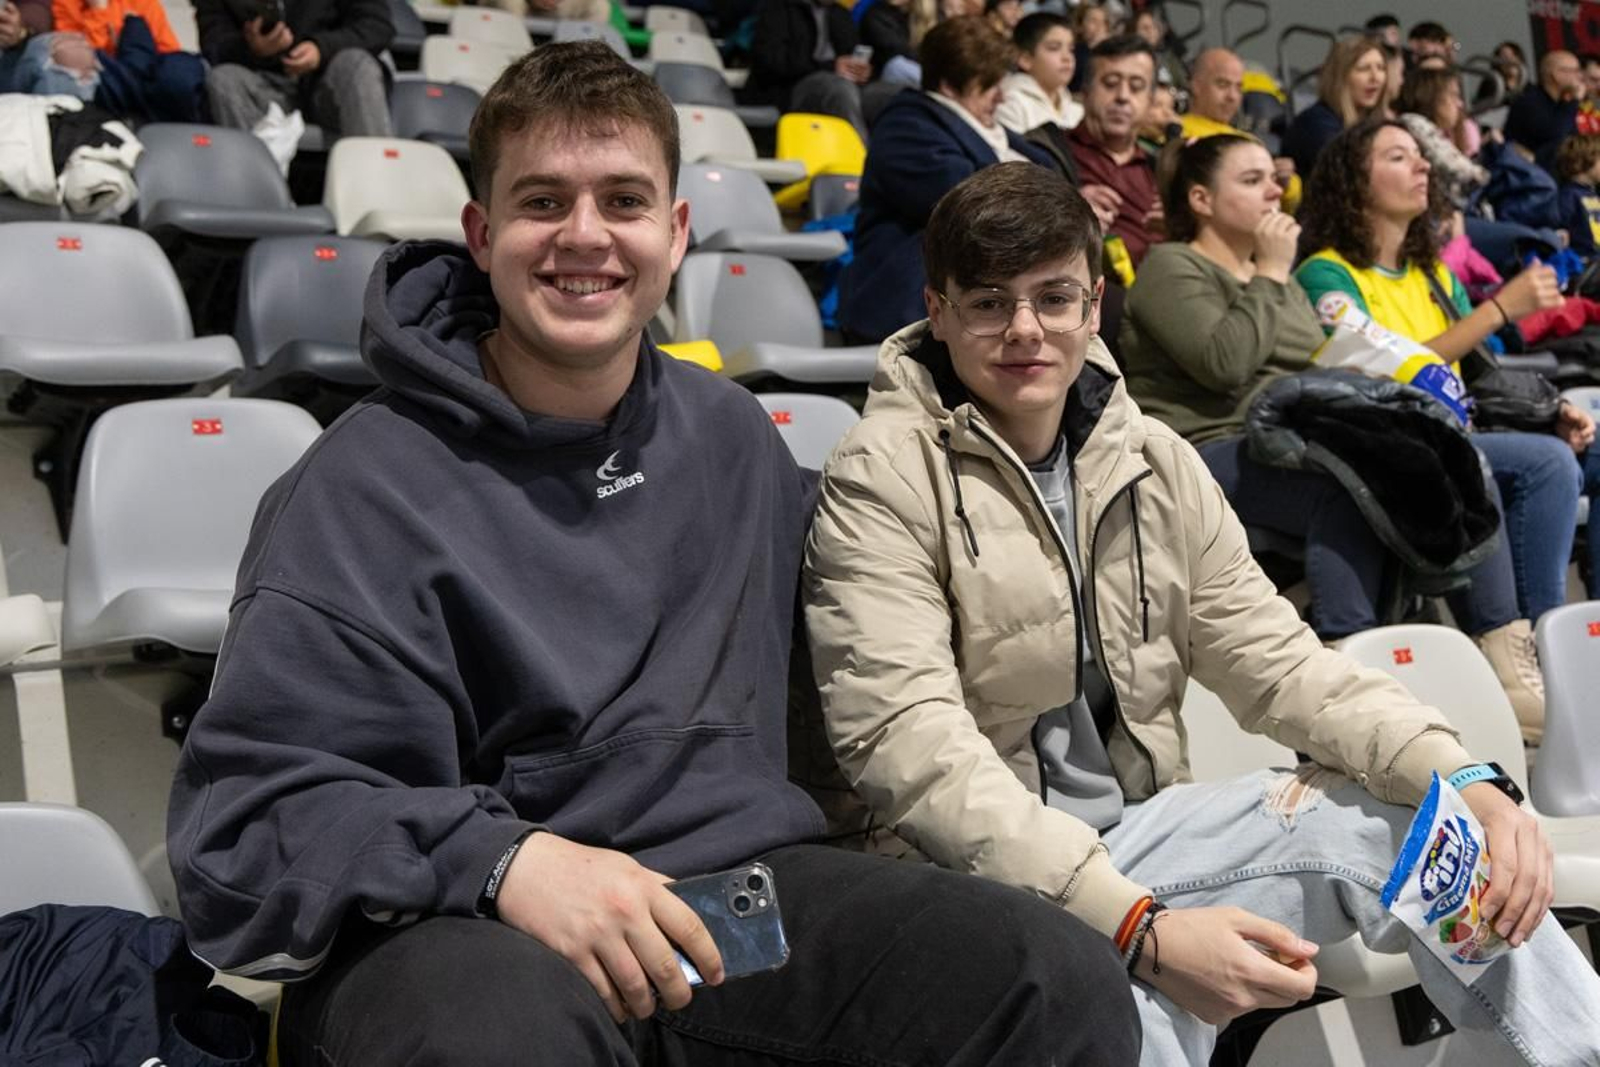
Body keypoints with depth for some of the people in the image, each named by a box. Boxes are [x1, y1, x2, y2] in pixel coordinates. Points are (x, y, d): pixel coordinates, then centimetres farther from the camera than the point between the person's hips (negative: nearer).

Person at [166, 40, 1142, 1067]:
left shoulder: (733, 433, 11)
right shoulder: (365, 489, -8)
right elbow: (247, 814, -13)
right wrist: (502, 859, -28)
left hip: (742, 879, 5)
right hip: (458, 927, -4)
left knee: (1066, 984, -18)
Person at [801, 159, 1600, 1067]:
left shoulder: (1154, 462, 6)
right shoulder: (883, 477, -12)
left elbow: (1275, 658, 5)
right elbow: (908, 744, -21)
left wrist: (1465, 779, -13)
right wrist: (1137, 928, -30)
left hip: (1132, 829, 6)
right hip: (966, 863, -6)